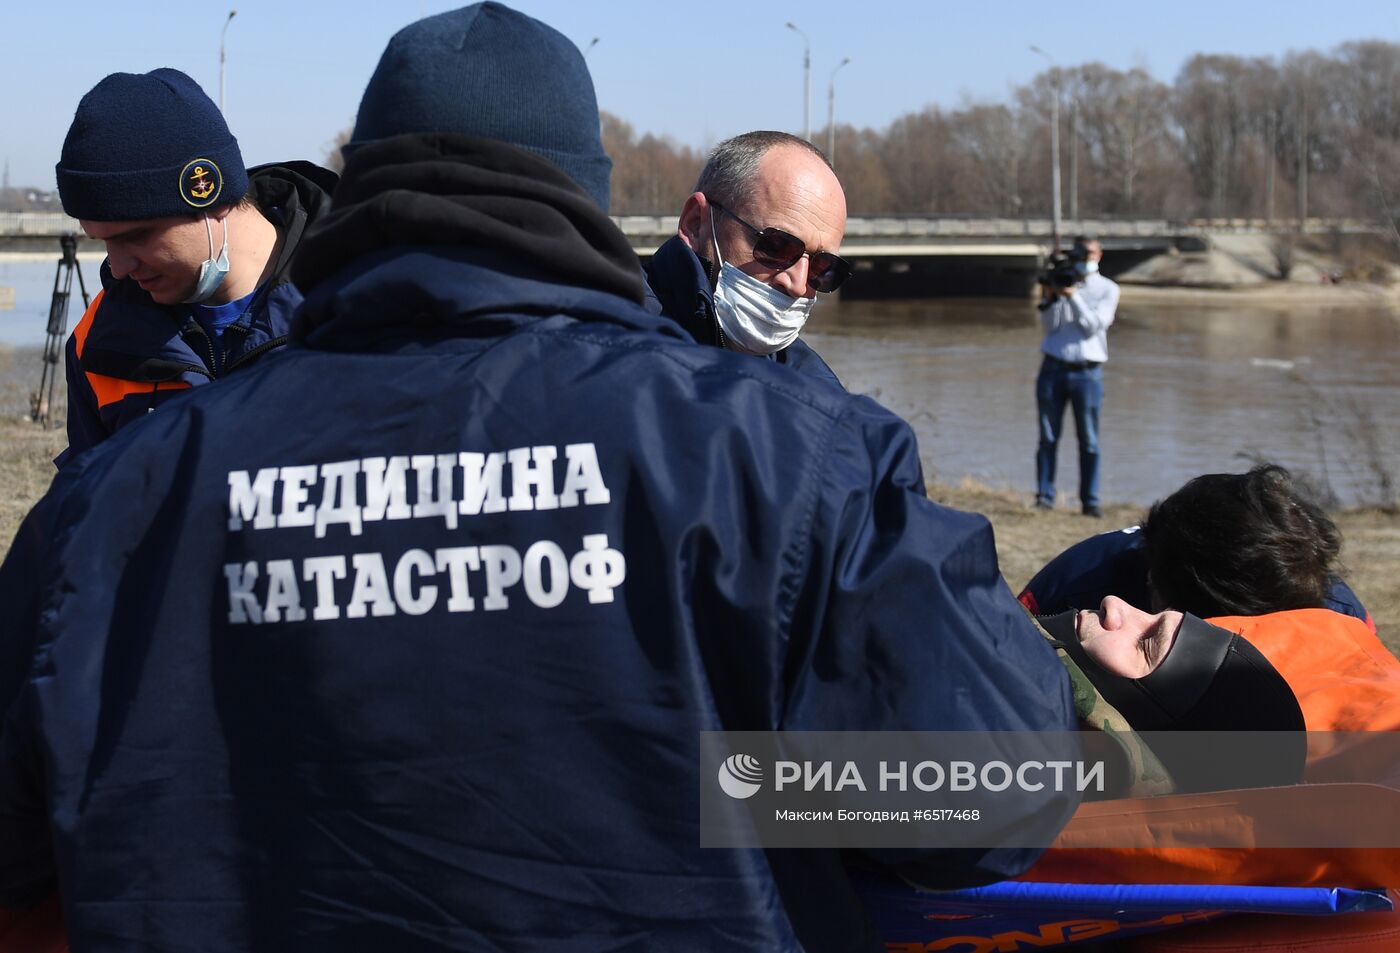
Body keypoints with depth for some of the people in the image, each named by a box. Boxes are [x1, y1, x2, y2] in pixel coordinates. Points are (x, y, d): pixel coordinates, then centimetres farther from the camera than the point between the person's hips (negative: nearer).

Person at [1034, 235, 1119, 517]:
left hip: (1087, 373, -1)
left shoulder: (1107, 289, 7)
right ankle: (1045, 495, 3)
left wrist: (1072, 295, -15)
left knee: (1089, 440, -1)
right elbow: (1049, 325, 3)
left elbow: (1094, 325, -7)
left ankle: (1090, 501, 1)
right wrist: (1049, 299, -14)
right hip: (1053, 368, 1)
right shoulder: (1060, 281, 11)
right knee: (1048, 437, 0)